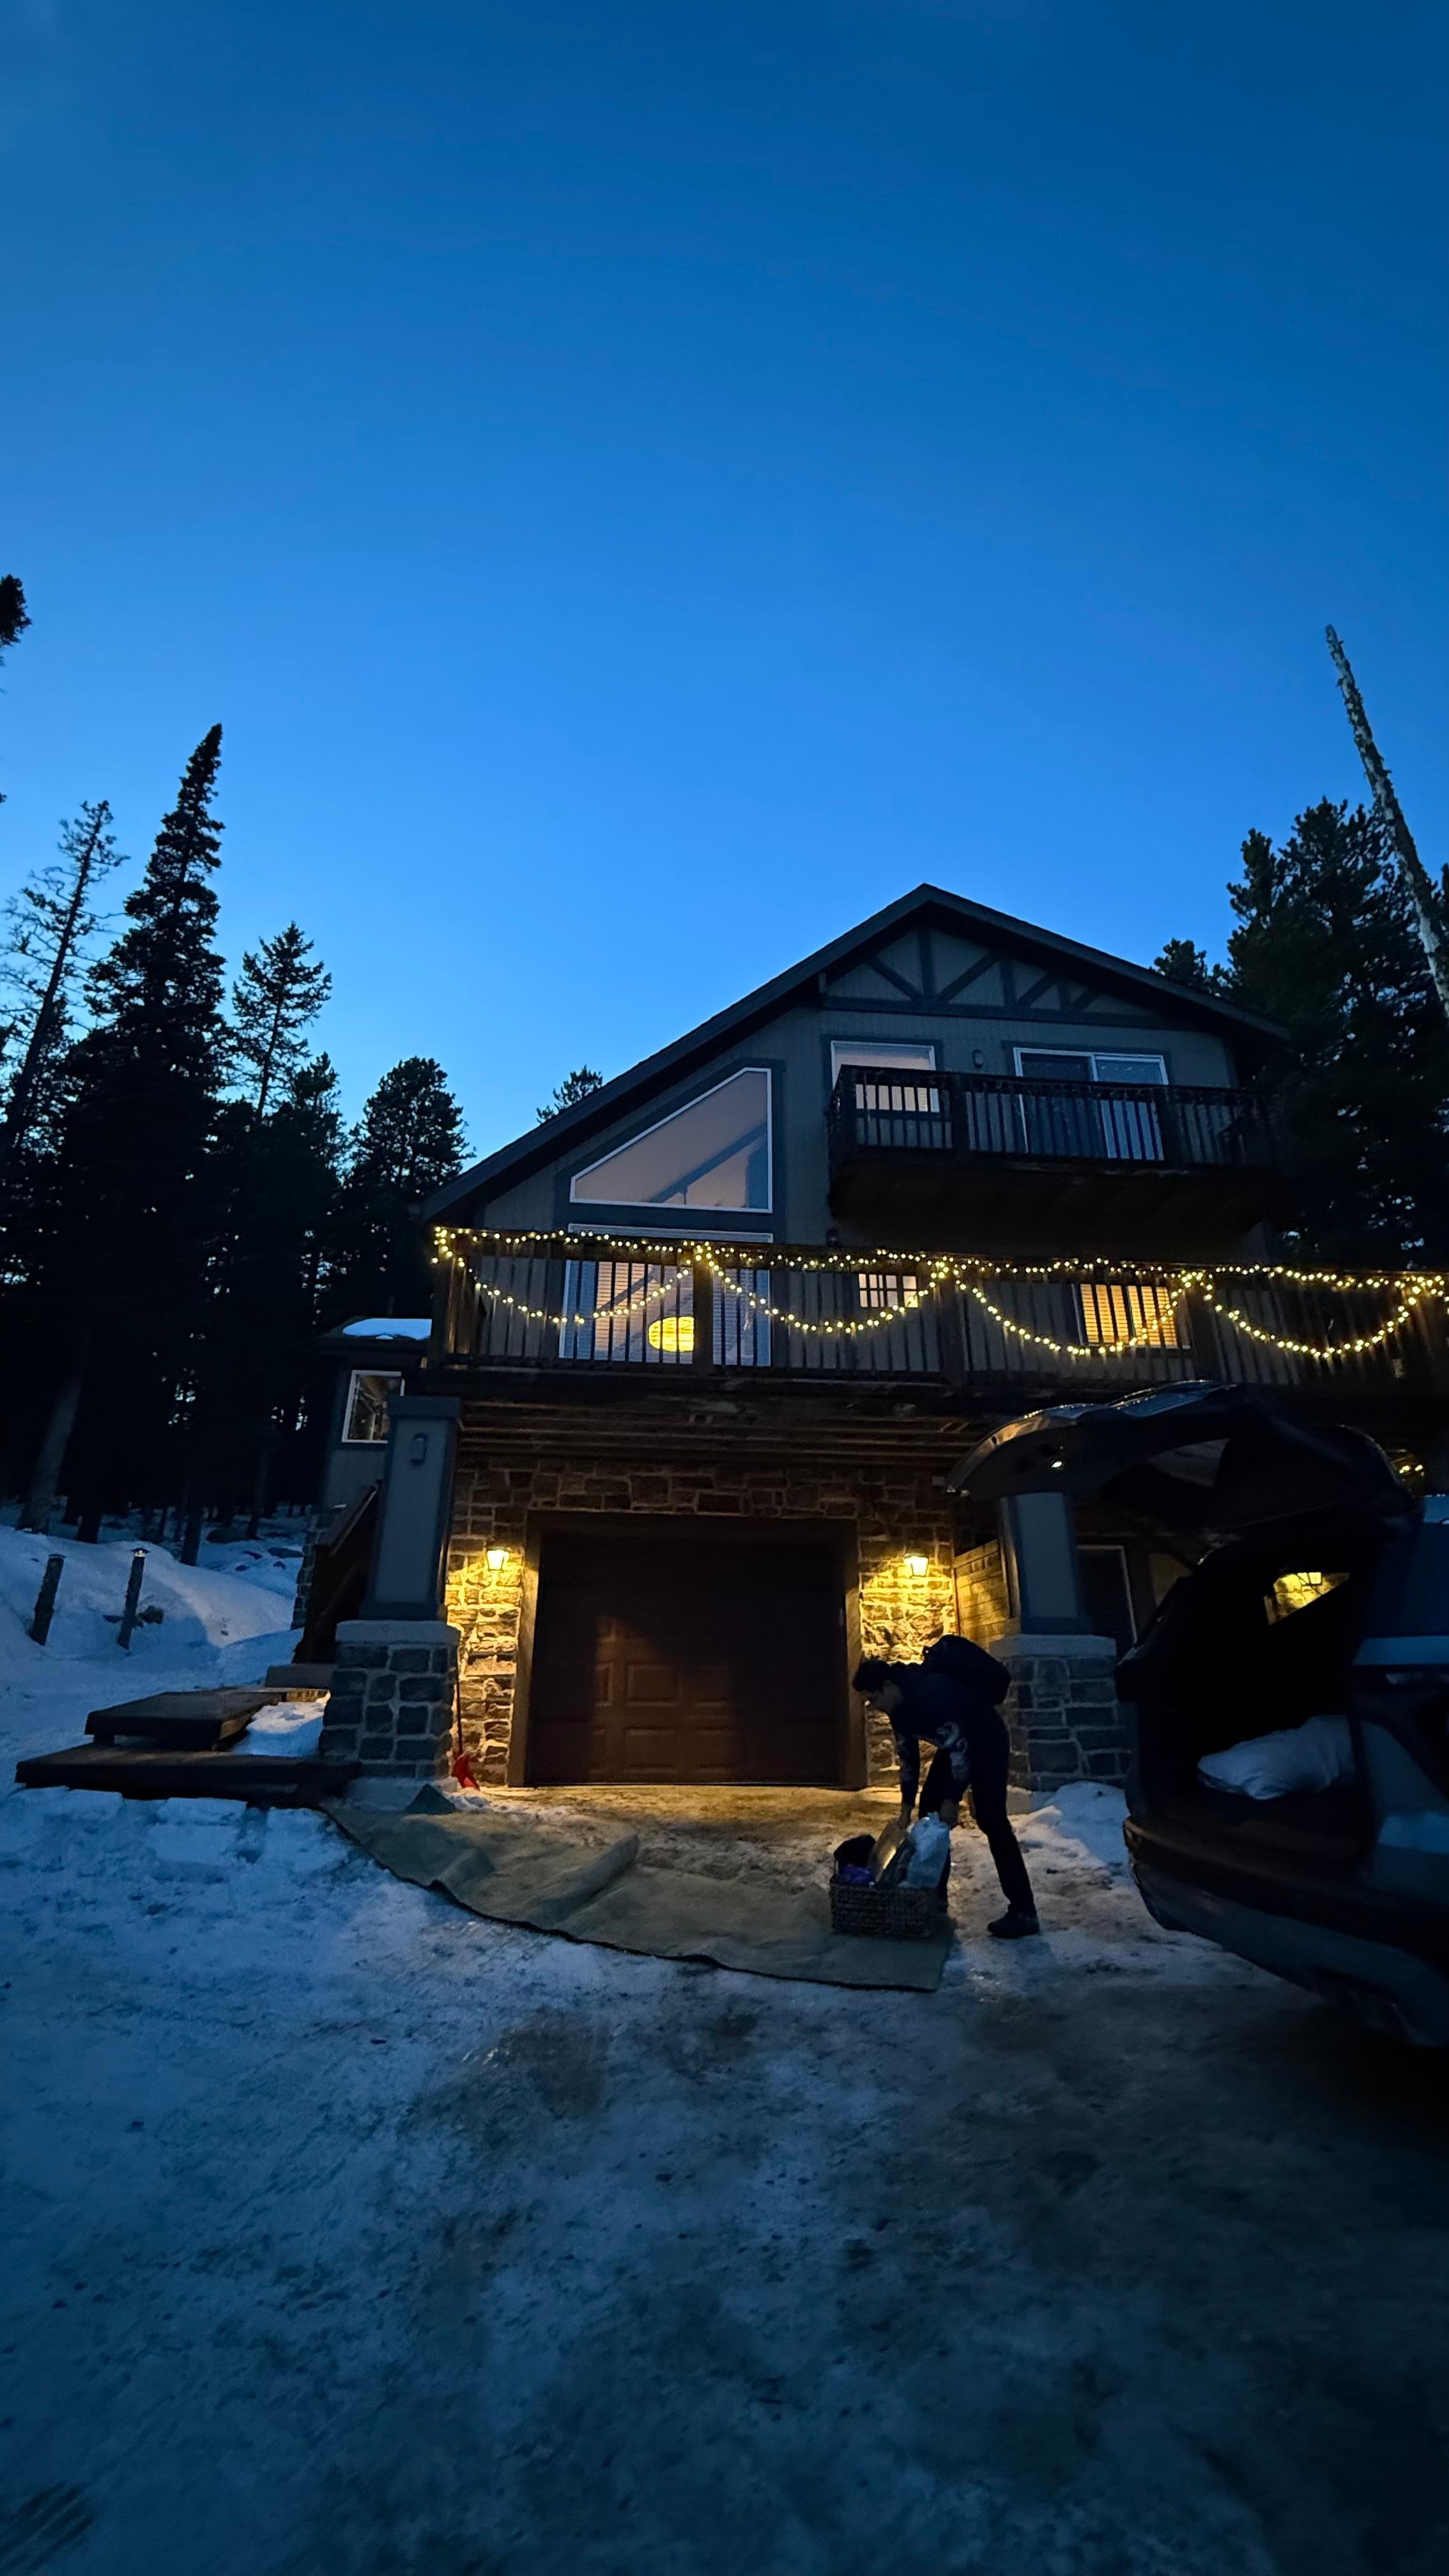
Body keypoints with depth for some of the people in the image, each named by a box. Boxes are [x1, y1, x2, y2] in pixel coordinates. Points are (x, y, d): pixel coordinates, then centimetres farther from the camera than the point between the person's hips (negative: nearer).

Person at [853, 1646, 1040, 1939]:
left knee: (991, 1819, -14)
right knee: (930, 1810, 6)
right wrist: (907, 1807, 4)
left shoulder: (930, 1693, -35)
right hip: (957, 1744, 9)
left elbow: (960, 1748, -30)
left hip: (986, 1740, -9)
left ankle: (1023, 1912, -8)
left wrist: (952, 1800, -24)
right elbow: (908, 1756, 4)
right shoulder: (898, 1707, -6)